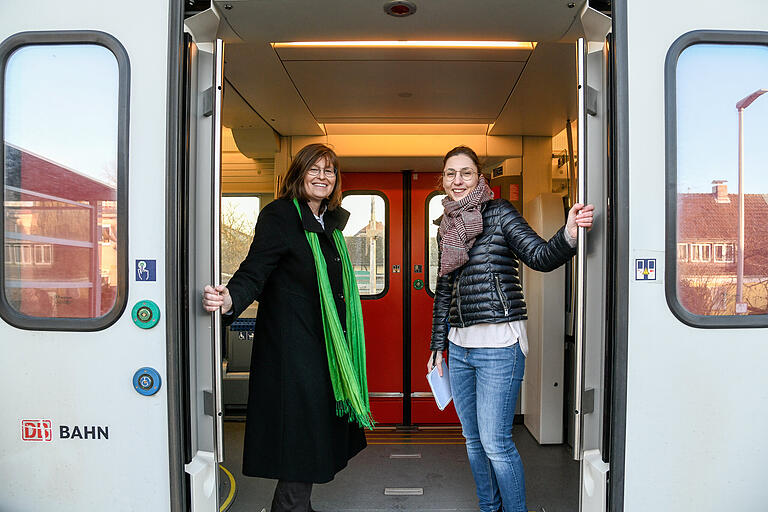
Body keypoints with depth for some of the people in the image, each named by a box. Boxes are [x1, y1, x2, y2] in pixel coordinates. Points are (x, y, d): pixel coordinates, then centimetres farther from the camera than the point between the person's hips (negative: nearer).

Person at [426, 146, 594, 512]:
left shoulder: (498, 212, -4)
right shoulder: (447, 227, 12)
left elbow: (541, 257, -16)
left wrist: (568, 235, -37)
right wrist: (437, 345, 17)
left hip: (498, 344, -6)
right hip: (459, 345, 7)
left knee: (495, 443, -4)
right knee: (473, 439, 16)